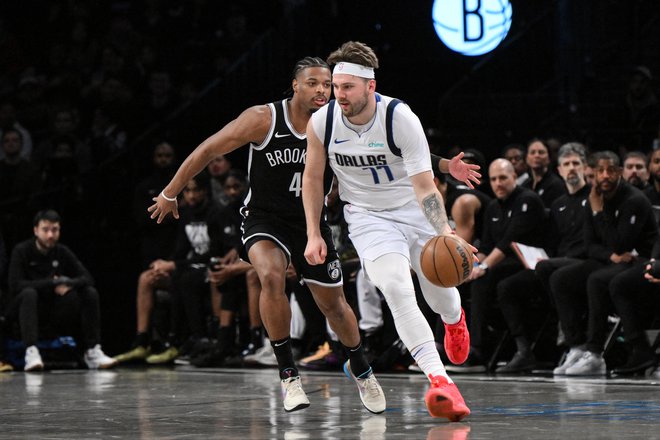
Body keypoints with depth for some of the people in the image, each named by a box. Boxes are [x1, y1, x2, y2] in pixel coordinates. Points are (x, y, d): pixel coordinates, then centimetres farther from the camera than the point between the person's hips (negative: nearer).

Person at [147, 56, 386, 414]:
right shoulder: (265, 119, -20)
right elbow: (208, 150, -11)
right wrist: (170, 193, -5)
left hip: (310, 221, 3)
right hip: (264, 219, -3)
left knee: (333, 304, 11)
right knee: (271, 277, -32)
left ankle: (361, 371, 39)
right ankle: (288, 374, -19)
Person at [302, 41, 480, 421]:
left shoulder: (401, 119, -24)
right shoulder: (322, 123, -15)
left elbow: (424, 185, -26)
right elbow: (313, 178, 3)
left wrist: (445, 233, -40)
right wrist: (314, 235, 0)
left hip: (414, 210, 0)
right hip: (368, 216, 0)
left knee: (441, 294, 11)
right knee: (397, 289, -25)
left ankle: (455, 319, 54)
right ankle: (440, 381, -32)